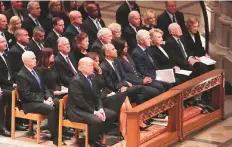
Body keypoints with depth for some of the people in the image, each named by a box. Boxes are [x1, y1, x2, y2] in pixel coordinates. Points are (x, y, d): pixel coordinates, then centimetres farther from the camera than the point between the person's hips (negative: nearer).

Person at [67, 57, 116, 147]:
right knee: (97, 120, -32)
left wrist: (100, 109, -7)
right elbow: (80, 102, -24)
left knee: (112, 115, 1)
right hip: (77, 110, -10)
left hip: (91, 107, 10)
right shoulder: (76, 81, -20)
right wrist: (94, 112, -24)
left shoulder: (91, 77, 8)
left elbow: (97, 96, 11)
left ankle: (97, 135, 10)